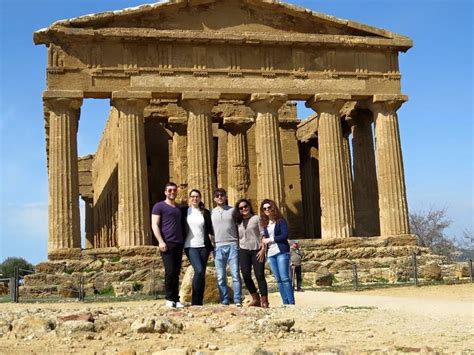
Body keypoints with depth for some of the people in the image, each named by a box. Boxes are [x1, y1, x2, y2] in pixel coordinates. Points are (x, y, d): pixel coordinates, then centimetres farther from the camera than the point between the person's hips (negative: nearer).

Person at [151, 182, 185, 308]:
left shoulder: (179, 208, 21)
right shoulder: (159, 206, 2)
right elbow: (154, 225, -5)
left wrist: (184, 241, 15)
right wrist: (160, 241, -15)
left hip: (179, 244, 6)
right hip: (167, 243, -5)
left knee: (176, 273, 4)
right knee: (170, 271, -10)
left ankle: (176, 299, 7)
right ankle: (169, 298, -1)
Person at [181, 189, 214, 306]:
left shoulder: (206, 212, 9)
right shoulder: (184, 211, 4)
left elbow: (210, 229, 13)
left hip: (204, 246, 3)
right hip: (190, 246, -3)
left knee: (202, 273, 3)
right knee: (199, 271, -19)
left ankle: (200, 301, 12)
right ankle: (195, 301, -7)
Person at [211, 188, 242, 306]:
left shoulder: (233, 210, 7)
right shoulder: (211, 213, 11)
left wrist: (240, 242, 1)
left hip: (232, 246, -2)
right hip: (218, 247, 2)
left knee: (235, 275, -5)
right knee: (220, 277, 2)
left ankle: (238, 301, -2)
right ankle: (224, 302, 8)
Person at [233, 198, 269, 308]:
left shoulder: (256, 218, 3)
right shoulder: (239, 222, 14)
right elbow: (239, 237, 16)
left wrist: (263, 249, -11)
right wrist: (238, 250, 7)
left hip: (256, 250, -4)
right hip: (243, 251, 4)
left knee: (260, 275, -8)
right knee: (246, 276, -3)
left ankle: (264, 301, -5)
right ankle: (256, 298, 10)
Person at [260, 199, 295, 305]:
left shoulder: (280, 220, 1)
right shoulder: (265, 223, 16)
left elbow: (285, 235, -9)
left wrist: (270, 239, -7)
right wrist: (264, 240, 2)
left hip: (281, 252, -6)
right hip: (270, 254, 6)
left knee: (284, 278, -11)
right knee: (278, 280, 4)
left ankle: (291, 302, -10)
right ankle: (285, 302, 7)